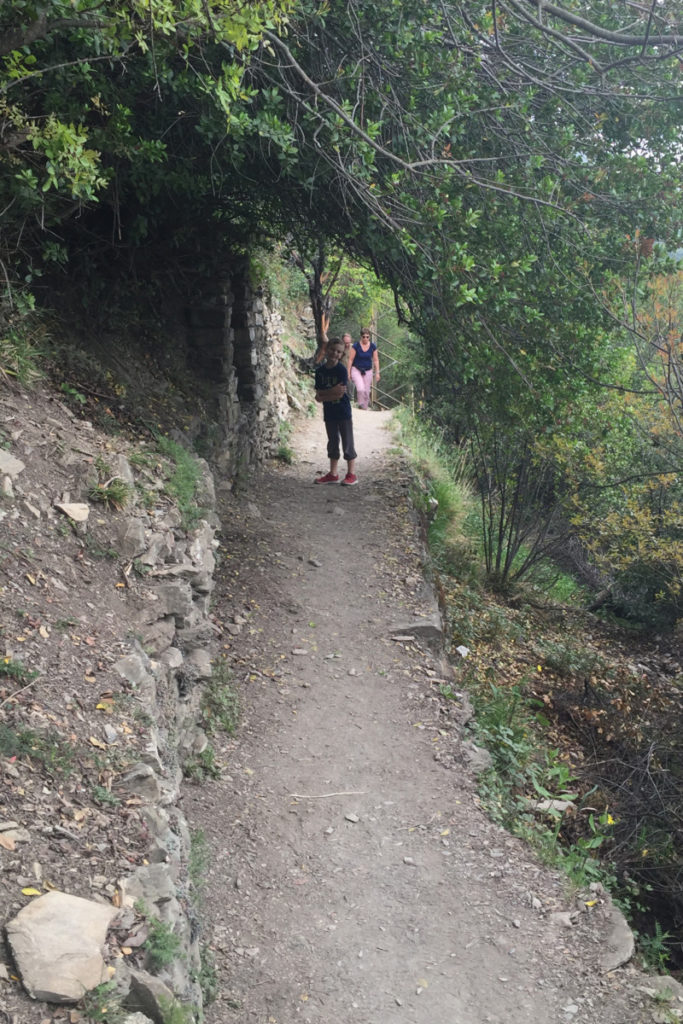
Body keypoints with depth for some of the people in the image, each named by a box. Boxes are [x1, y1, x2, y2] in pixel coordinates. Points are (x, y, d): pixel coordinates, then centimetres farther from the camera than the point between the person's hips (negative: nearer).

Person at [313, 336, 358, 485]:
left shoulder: (341, 370, -12)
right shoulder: (320, 371, 2)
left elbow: (340, 394, -18)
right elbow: (318, 395, -2)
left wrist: (323, 395, -12)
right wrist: (332, 391, -18)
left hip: (343, 413, -5)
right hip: (329, 413, 5)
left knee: (347, 443, 1)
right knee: (333, 443, 13)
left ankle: (351, 475, 10)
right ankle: (333, 474, 22)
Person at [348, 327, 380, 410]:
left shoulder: (373, 346, -3)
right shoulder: (356, 346, -10)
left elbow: (376, 360, 5)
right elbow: (351, 359, -5)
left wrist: (377, 373, 1)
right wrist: (348, 372, -6)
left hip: (368, 371, 3)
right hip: (356, 370, -3)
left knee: (367, 392, 4)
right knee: (360, 389, -23)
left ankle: (365, 407, 20)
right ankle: (360, 405, -4)